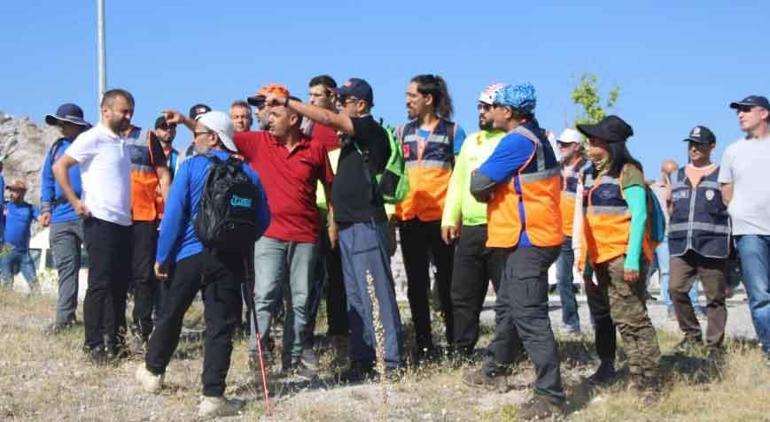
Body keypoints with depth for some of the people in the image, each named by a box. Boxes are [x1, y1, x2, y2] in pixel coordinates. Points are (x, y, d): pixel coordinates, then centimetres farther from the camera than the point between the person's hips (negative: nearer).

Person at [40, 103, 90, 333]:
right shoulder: (57, 147, 16)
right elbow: (47, 178, 20)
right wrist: (46, 208, 10)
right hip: (61, 217, 5)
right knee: (66, 267, 6)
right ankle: (65, 316, 9)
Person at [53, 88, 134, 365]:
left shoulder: (122, 142, 16)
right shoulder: (93, 138, -8)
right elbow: (59, 167, -14)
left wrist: (128, 209, 14)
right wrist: (75, 202, -16)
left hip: (124, 223, 8)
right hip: (100, 222, -8)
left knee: (120, 285, 10)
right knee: (100, 284, -6)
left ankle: (115, 342, 17)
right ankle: (94, 346, 0)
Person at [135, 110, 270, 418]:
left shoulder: (191, 167, -4)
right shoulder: (247, 173, 4)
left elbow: (173, 215, -8)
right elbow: (263, 219, 7)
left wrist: (162, 256, -1)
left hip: (190, 254, -1)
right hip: (229, 258, 1)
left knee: (171, 314, 18)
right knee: (220, 325, 1)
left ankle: (152, 372, 36)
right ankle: (212, 396, -2)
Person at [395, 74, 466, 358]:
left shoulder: (452, 131, 2)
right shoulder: (403, 132, 12)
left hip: (441, 217, -4)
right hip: (409, 218, 4)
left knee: (447, 282, 2)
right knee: (416, 284, 6)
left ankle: (455, 342, 10)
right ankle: (423, 345, 13)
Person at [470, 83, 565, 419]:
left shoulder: (517, 141, -17)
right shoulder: (535, 136, 15)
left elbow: (478, 183, -16)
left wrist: (487, 192, 5)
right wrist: (494, 192, 5)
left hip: (528, 240, -10)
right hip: (530, 237, 10)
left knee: (529, 317, -10)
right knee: (507, 306, 22)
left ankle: (551, 395, -10)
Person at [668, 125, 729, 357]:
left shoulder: (721, 175, 5)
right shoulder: (677, 176, 17)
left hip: (712, 245, -3)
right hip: (681, 245, 4)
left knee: (715, 297, 1)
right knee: (676, 289, -7)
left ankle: (715, 344, 9)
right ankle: (692, 334, 11)